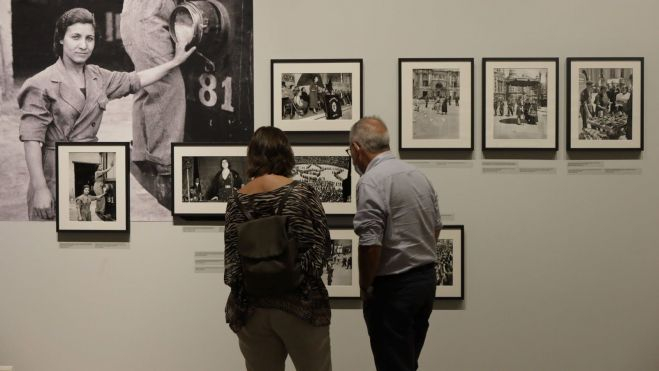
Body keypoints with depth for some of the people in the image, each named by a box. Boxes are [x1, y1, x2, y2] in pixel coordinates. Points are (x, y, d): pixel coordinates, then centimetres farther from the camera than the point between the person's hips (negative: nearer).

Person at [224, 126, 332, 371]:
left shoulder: (237, 201, 0)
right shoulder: (301, 193, -7)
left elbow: (231, 258, 1)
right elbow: (322, 246, -4)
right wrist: (299, 272, 8)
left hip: (251, 308, 3)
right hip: (300, 303, -3)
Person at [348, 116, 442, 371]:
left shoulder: (371, 181, -18)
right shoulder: (418, 174, 9)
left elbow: (370, 244, -23)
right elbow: (436, 227, 17)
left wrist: (365, 286, -10)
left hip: (393, 286, -8)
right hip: (426, 278, 8)